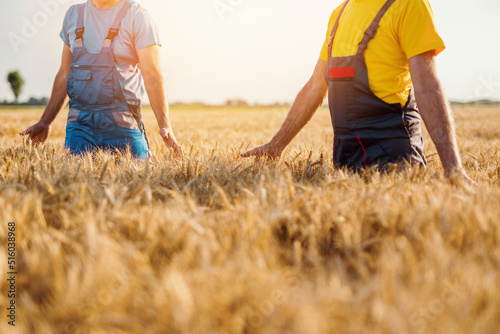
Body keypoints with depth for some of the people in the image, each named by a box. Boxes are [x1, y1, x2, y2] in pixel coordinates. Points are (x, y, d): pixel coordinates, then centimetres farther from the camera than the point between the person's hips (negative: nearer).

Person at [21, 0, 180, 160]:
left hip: (123, 126, -3)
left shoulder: (137, 16, -3)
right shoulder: (73, 14, 11)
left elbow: (152, 76, -10)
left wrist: (165, 125, -20)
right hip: (79, 125, 3)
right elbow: (64, 75, 17)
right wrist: (45, 122, 18)